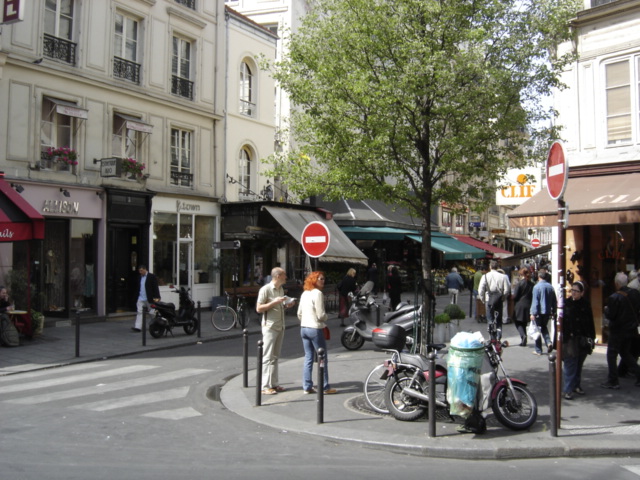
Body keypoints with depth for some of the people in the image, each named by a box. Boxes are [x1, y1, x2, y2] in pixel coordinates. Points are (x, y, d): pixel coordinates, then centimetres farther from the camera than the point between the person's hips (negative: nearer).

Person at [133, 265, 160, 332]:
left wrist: (156, 297, -19)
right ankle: (138, 327, -7)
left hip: (149, 299, -6)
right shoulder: (140, 277, 13)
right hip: (141, 298, 6)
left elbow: (155, 287, -12)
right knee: (139, 312, -3)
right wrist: (137, 297, 14)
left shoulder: (152, 277, -8)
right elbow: (139, 288, 18)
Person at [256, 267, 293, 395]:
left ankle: (273, 384, 18)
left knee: (275, 357, 12)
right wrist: (275, 302, -21)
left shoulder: (281, 289, 13)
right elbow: (259, 308, -15)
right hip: (270, 327, -8)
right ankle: (265, 386, -1)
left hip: (280, 327, 8)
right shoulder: (265, 289, -12)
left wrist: (286, 306, 4)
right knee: (267, 357, -5)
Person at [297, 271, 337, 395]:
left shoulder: (304, 293, 11)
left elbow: (299, 313, 14)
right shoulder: (318, 293, -14)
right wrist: (325, 318, 5)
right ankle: (325, 387, 6)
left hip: (304, 328, 8)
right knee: (322, 359, 2)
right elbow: (321, 315, -16)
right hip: (315, 328, -8)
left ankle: (307, 387, 13)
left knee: (308, 358, 11)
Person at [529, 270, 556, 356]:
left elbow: (535, 301, -16)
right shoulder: (550, 287, 2)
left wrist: (533, 313, -14)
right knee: (544, 328, 23)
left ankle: (538, 350, 9)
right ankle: (548, 342, 1)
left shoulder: (537, 287, -14)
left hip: (539, 312, -5)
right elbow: (554, 301, 9)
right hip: (547, 312, 5)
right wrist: (553, 312, 19)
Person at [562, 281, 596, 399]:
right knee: (570, 364, -5)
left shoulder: (586, 305, 3)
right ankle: (568, 389, 0)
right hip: (569, 340, -3)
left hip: (582, 340, 3)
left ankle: (576, 385, 28)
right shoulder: (565, 304, -5)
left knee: (579, 364, 14)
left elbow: (590, 323, 7)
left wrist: (591, 338, 4)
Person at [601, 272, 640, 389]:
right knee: (625, 352, 22)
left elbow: (610, 315, -20)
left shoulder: (614, 297, -21)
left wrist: (606, 309, -1)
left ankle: (613, 381, 5)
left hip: (617, 330, -6)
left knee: (612, 354, 4)